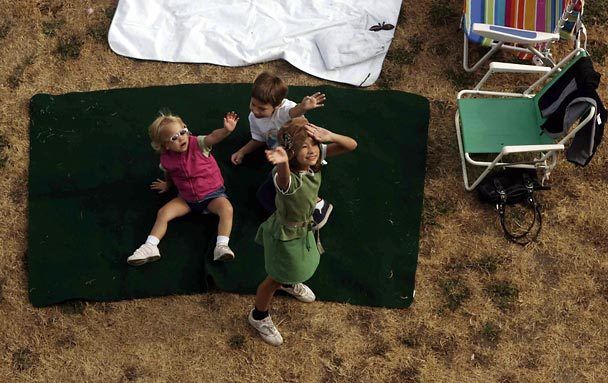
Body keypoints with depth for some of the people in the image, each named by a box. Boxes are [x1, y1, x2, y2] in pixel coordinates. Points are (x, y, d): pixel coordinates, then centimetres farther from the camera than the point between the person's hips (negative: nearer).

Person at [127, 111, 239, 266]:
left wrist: (226, 130, -60)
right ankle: (150, 247, -9)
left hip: (212, 193, -3)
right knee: (163, 213, -10)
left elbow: (213, 137, -40)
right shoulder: (166, 159, -9)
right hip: (186, 198, 3)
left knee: (227, 209, -30)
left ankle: (222, 246, -35)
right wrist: (168, 185, 35)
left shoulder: (198, 144, -19)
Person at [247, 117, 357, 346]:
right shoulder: (287, 177, -43)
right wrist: (282, 163, -93)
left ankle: (288, 283, 69)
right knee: (275, 278, 16)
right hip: (285, 233, -7)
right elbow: (284, 179, -69)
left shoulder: (316, 157, -23)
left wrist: (329, 136, -44)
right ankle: (258, 316, 44)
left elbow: (351, 145, -24)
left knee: (300, 263, 35)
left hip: (304, 226, 7)